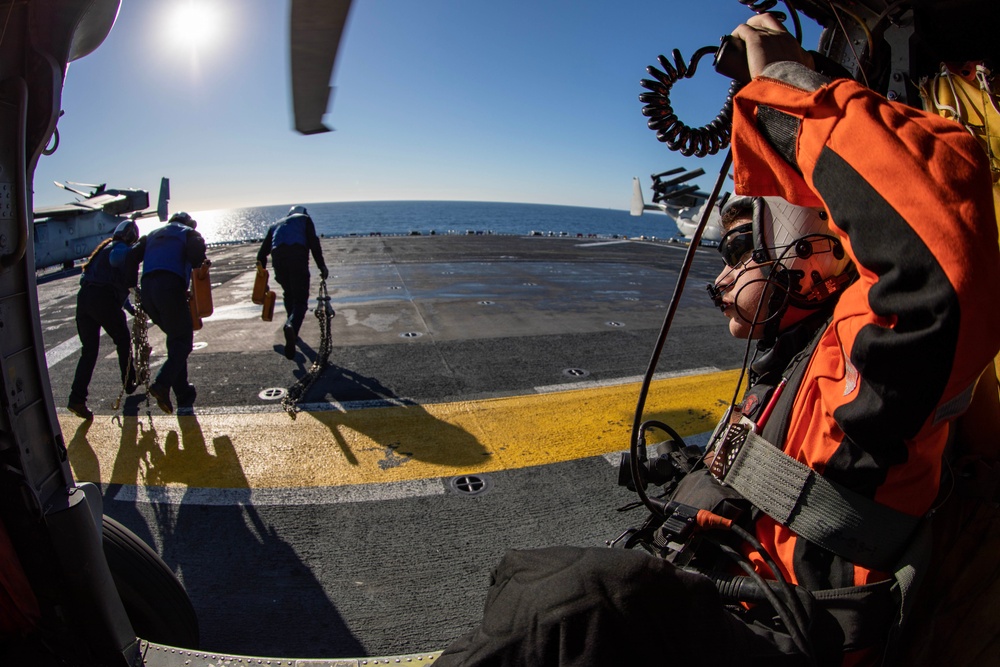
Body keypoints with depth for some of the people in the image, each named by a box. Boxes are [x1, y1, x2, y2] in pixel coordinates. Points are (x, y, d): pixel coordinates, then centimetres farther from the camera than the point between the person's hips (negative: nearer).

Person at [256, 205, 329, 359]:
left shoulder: (276, 225, 35)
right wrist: (322, 265, 0)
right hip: (298, 253, -3)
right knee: (300, 299, -6)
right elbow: (313, 242, 5)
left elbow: (262, 253, 30)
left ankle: (292, 325, 30)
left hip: (278, 255, 4)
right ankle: (292, 325, -31)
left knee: (288, 295, 24)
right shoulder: (304, 218, 25)